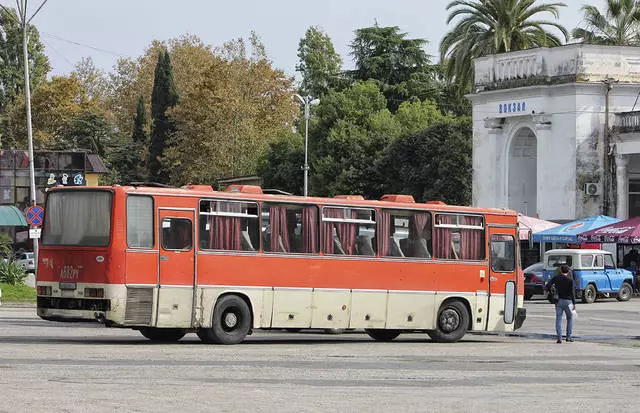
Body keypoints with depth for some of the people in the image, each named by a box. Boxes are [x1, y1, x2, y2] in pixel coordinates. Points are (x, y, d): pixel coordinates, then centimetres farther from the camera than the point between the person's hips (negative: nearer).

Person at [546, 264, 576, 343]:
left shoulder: (556, 278, 3)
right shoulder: (570, 279, -4)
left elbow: (548, 286, -5)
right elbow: (572, 292, -7)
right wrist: (574, 303, -4)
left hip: (558, 301, 2)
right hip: (568, 301, -2)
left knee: (558, 319, 3)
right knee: (570, 318, 14)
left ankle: (559, 338, -3)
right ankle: (569, 336, 12)